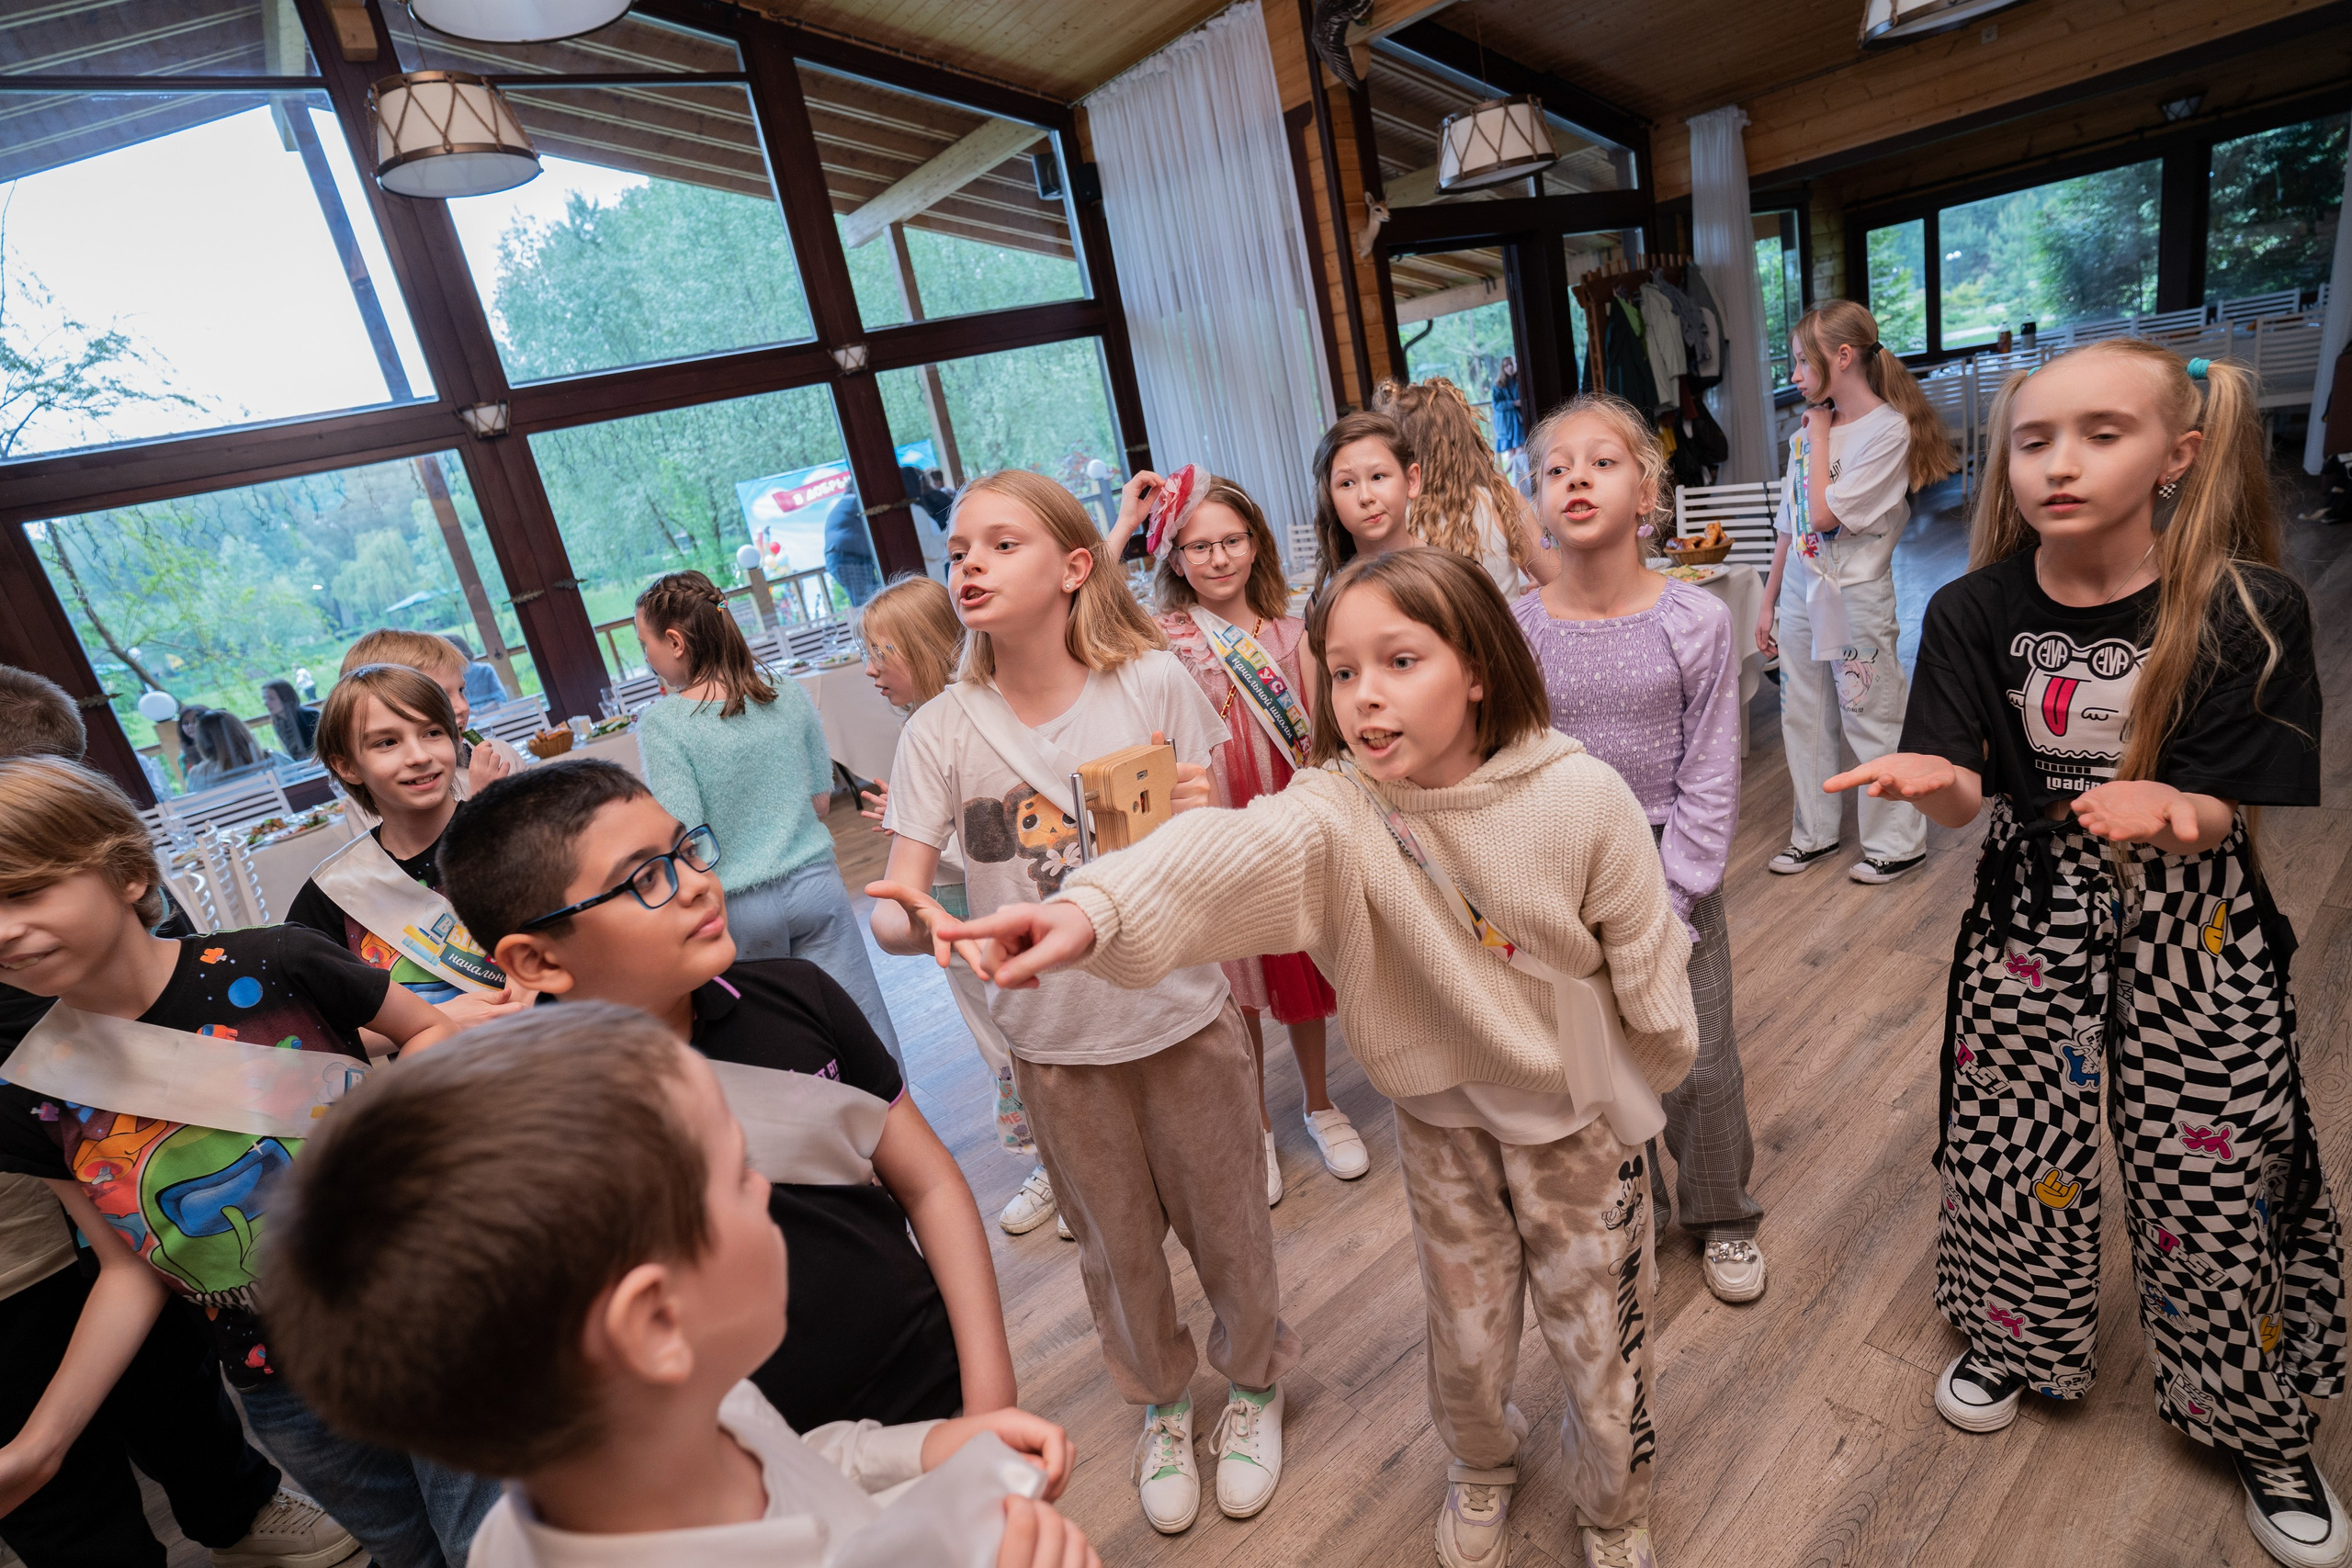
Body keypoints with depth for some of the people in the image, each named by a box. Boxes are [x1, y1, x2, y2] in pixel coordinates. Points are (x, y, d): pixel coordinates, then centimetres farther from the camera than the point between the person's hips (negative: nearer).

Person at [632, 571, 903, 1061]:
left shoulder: (661, 724, -12)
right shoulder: (790, 695, -1)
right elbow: (821, 801, 5)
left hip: (738, 907, -2)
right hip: (815, 882, 3)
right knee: (862, 1031, 11)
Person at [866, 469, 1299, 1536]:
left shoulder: (1155, 685, -13)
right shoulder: (940, 732, -10)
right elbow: (892, 907, -11)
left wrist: (1199, 817, -27)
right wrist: (914, 922, -34)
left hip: (1181, 1016, -1)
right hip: (1053, 1042, 1)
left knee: (1226, 1224, 18)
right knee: (1118, 1249, 22)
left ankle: (1252, 1387, 50)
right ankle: (1159, 1407, 52)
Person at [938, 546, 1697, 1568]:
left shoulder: (1581, 798, -22)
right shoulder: (1338, 811, -21)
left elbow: (1644, 955, -8)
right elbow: (1233, 854, -42)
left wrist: (1651, 1075, 6)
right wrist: (1098, 908, -61)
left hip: (1576, 1111, -1)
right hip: (1440, 1114, 1)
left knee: (1600, 1340, 16)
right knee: (1466, 1334, 19)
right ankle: (1481, 1465, 54)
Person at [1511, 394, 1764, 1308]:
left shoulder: (1695, 621, -9)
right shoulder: (1519, 631, -8)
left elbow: (1710, 780, -8)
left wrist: (1663, 907, -12)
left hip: (1675, 877, 0)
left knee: (1700, 1065, 11)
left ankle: (1721, 1216, 39)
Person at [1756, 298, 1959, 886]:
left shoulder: (1888, 430, -13)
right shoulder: (1806, 432, 6)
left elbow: (1825, 514, -21)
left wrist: (1820, 431, -10)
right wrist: (1768, 603, 12)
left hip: (1856, 595, -6)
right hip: (1801, 591, 7)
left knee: (1871, 721, 4)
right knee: (1802, 720, 13)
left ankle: (1896, 843, 19)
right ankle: (1814, 832, 27)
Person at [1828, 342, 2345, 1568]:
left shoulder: (2250, 609, -11)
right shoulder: (1975, 613, -7)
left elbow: (2223, 810, -12)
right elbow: (1968, 798, -10)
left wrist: (2163, 807, -35)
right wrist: (1933, 778, -33)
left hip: (2188, 923, -1)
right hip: (2032, 912, 1)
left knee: (2213, 1178, 9)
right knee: (2009, 1143, 12)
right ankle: (2013, 1336, 41)